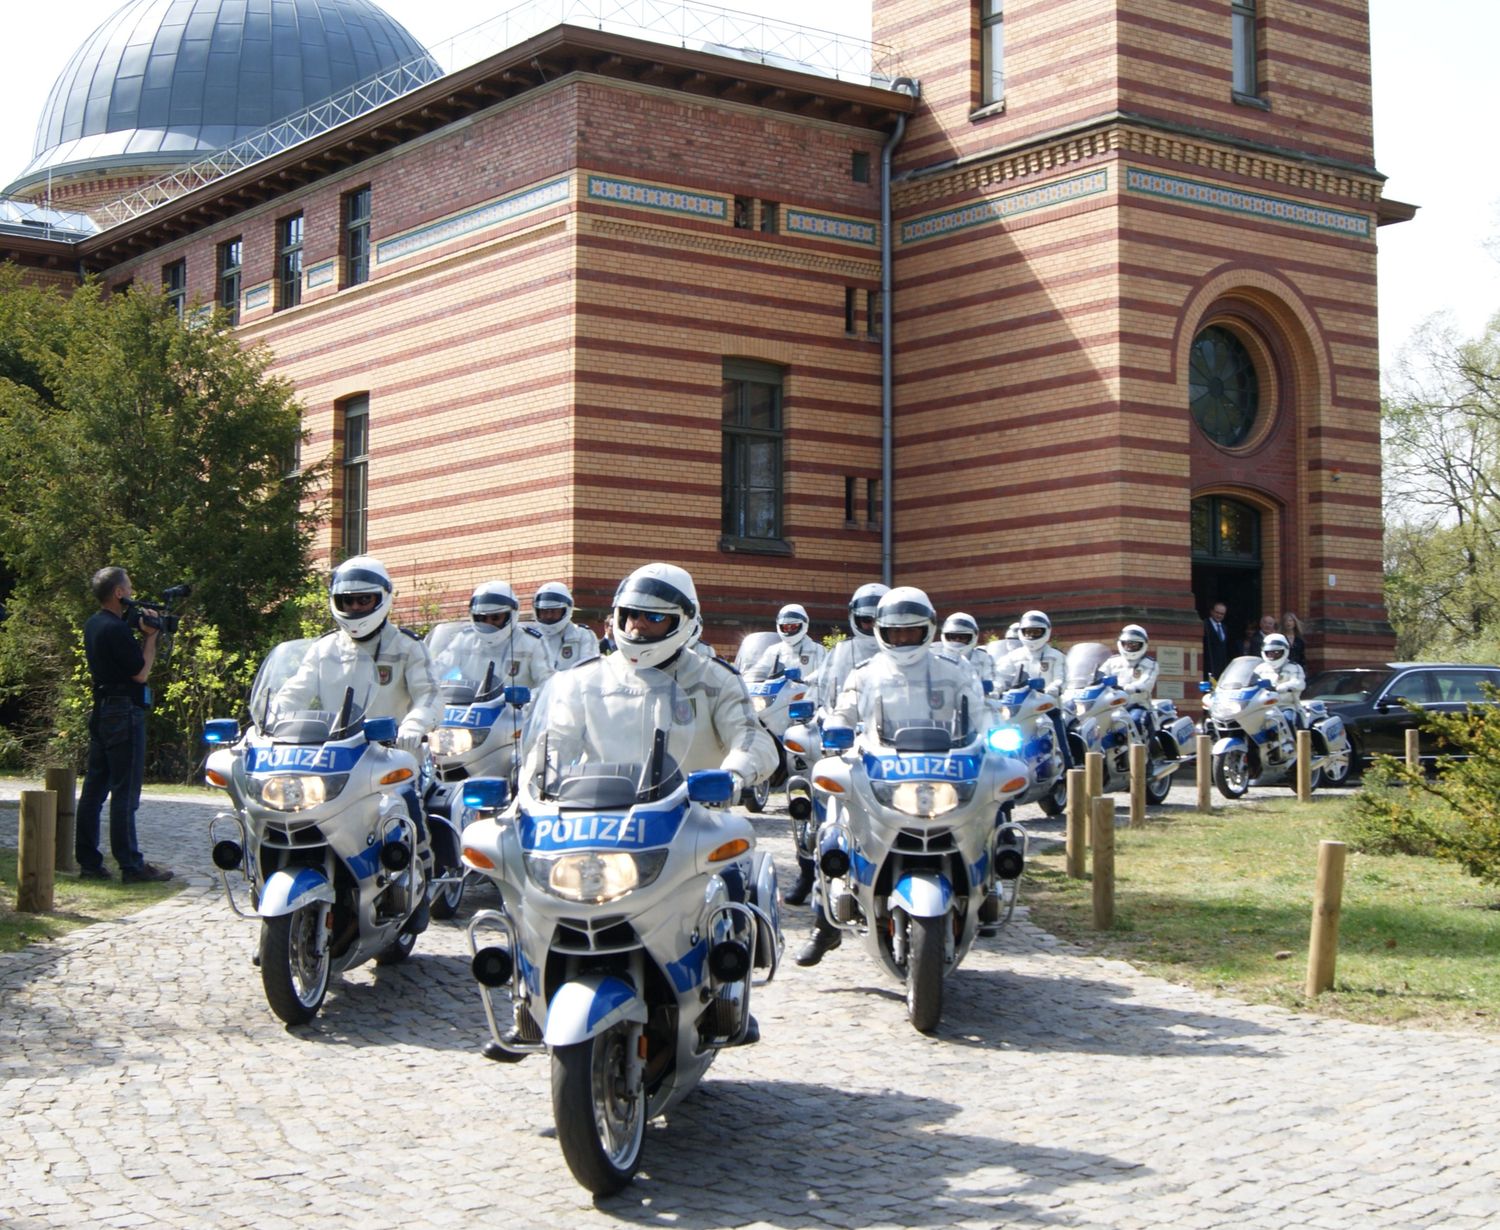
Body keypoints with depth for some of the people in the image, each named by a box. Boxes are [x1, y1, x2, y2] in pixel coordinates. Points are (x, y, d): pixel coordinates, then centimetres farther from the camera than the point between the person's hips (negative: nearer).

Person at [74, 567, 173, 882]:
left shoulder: (94, 625, 12)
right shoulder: (115, 629, -17)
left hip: (101, 711, 10)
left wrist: (143, 635, 5)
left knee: (94, 788, 9)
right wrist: (151, 636, -5)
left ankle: (88, 861, 12)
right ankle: (131, 865, -3)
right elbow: (141, 672, -15)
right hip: (124, 713, -10)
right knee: (125, 792, -6)